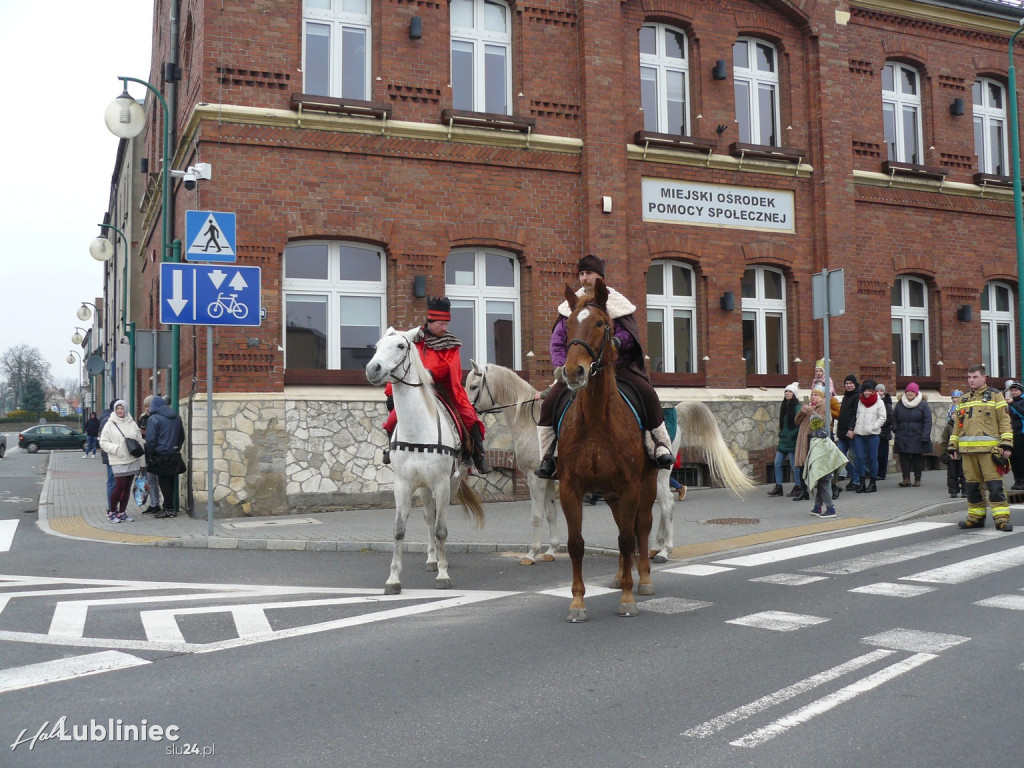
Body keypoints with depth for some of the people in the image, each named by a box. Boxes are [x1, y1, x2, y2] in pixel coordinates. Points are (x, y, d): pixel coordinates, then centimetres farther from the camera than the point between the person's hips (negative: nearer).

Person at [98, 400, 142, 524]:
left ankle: (121, 513, 17)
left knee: (127, 487, 7)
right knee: (120, 485, -9)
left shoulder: (132, 424, 8)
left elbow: (139, 440, 12)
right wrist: (116, 448, -16)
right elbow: (103, 442, -3)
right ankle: (111, 512, 8)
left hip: (132, 460, 4)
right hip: (118, 461, -4)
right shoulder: (110, 424, -1)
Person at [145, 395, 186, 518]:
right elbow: (182, 437, 18)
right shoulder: (176, 417, 10)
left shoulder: (153, 419, -10)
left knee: (164, 482, 0)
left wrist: (149, 456, -5)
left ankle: (169, 509, 1)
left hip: (161, 456, -6)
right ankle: (169, 507, 18)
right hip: (174, 456, 6)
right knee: (170, 481, 12)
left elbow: (150, 440, -14)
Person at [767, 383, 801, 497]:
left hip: (793, 441, -8)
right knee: (777, 464, 6)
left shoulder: (798, 407, -11)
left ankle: (797, 488, 12)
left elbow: (801, 424, -14)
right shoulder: (783, 406, 12)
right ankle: (778, 488, 12)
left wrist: (794, 435, -16)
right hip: (783, 440, 8)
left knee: (795, 465, 0)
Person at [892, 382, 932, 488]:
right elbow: (894, 418, 18)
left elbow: (928, 421, -6)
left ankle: (917, 478, 15)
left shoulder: (923, 404, -2)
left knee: (917, 458, 4)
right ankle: (906, 479, -1)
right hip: (902, 438, 2)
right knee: (904, 458, -3)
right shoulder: (900, 404, 8)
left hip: (917, 438, -2)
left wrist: (925, 437, -13)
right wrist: (895, 429, 2)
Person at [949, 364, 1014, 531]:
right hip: (967, 449, 5)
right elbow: (957, 424, 21)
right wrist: (953, 446, 16)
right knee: (972, 484, 8)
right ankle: (976, 517, 16)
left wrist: (1006, 443, -8)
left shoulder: (995, 396, 5)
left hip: (989, 448, -5)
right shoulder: (963, 399, 19)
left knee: (994, 484, -9)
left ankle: (1001, 518, -6)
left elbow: (1004, 421, 0)